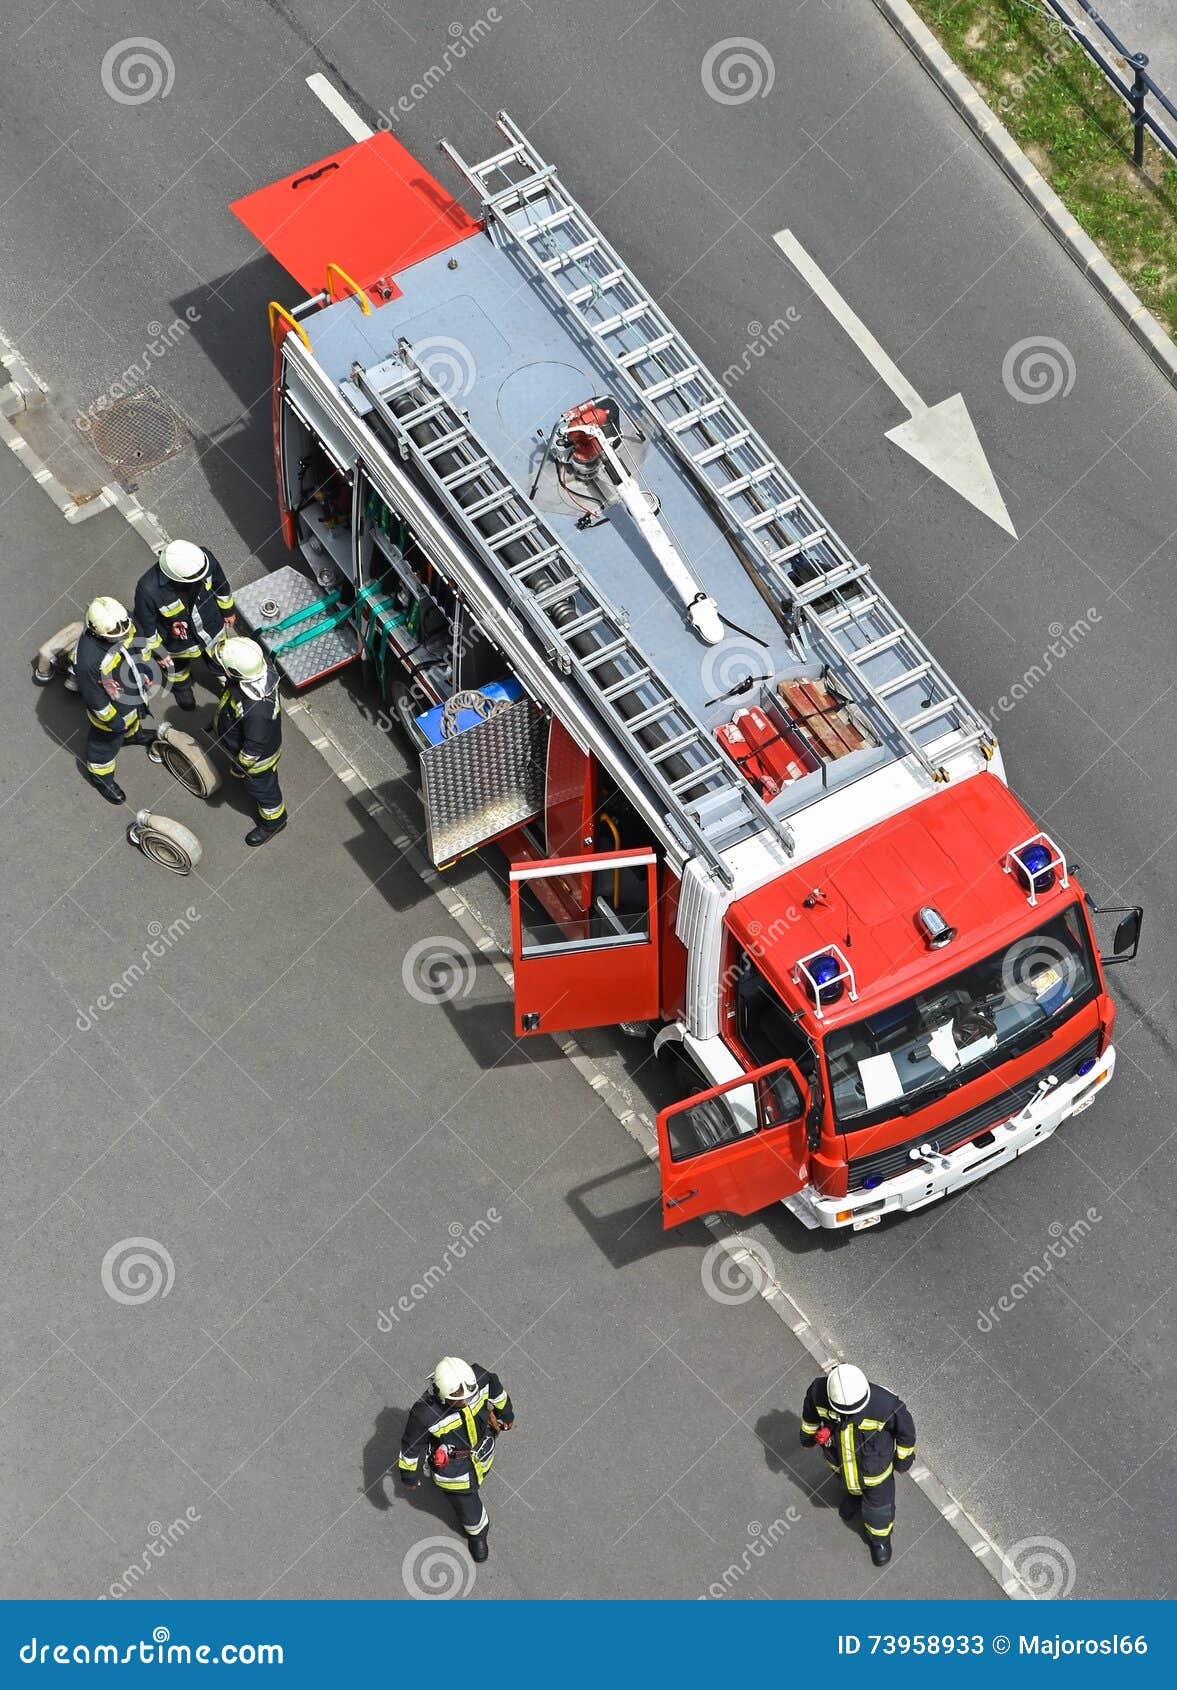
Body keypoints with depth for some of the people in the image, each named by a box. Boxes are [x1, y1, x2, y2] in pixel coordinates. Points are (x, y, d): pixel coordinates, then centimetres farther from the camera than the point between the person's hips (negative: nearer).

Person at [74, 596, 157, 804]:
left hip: (135, 688, 6)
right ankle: (99, 774, 52)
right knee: (107, 740, 24)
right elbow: (93, 695, -28)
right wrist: (112, 719, -15)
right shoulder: (88, 659, -46)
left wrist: (145, 669, 10)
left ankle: (133, 734, 71)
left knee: (134, 717, 38)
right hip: (113, 706, -6)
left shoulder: (122, 620, -28)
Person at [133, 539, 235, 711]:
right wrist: (158, 651, -7)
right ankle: (181, 687, 67)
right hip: (177, 642, -2)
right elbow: (146, 625, -22)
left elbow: (220, 584, -9)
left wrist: (228, 610, 9)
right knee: (179, 666, 33)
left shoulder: (204, 558, -34)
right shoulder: (148, 589, -44)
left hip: (213, 629, 2)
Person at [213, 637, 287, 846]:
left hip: (258, 757, -7)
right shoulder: (263, 667, -27)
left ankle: (273, 822, 50)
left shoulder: (255, 710, -51)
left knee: (261, 787, 23)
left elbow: (254, 747, -33)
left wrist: (242, 764, -14)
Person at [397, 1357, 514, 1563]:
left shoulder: (478, 1378, -34)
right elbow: (411, 1445, -22)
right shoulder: (425, 1415, -42)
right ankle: (477, 1533, 55)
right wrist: (409, 1475, -5)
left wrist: (506, 1413, 12)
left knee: (477, 1480, 36)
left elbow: (495, 1389, -8)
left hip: (482, 1455, 3)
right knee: (468, 1507, 21)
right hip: (453, 1467, -3)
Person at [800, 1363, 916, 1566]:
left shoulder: (885, 1404, -42)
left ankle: (880, 1537, 56)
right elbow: (811, 1412, -8)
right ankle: (855, 1494, 72)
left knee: (878, 1504, 24)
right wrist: (808, 1435, 11)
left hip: (874, 1464, -2)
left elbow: (905, 1428, -18)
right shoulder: (818, 1392, -35)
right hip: (838, 1461, 2)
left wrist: (903, 1458, -2)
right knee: (849, 1483, 36)